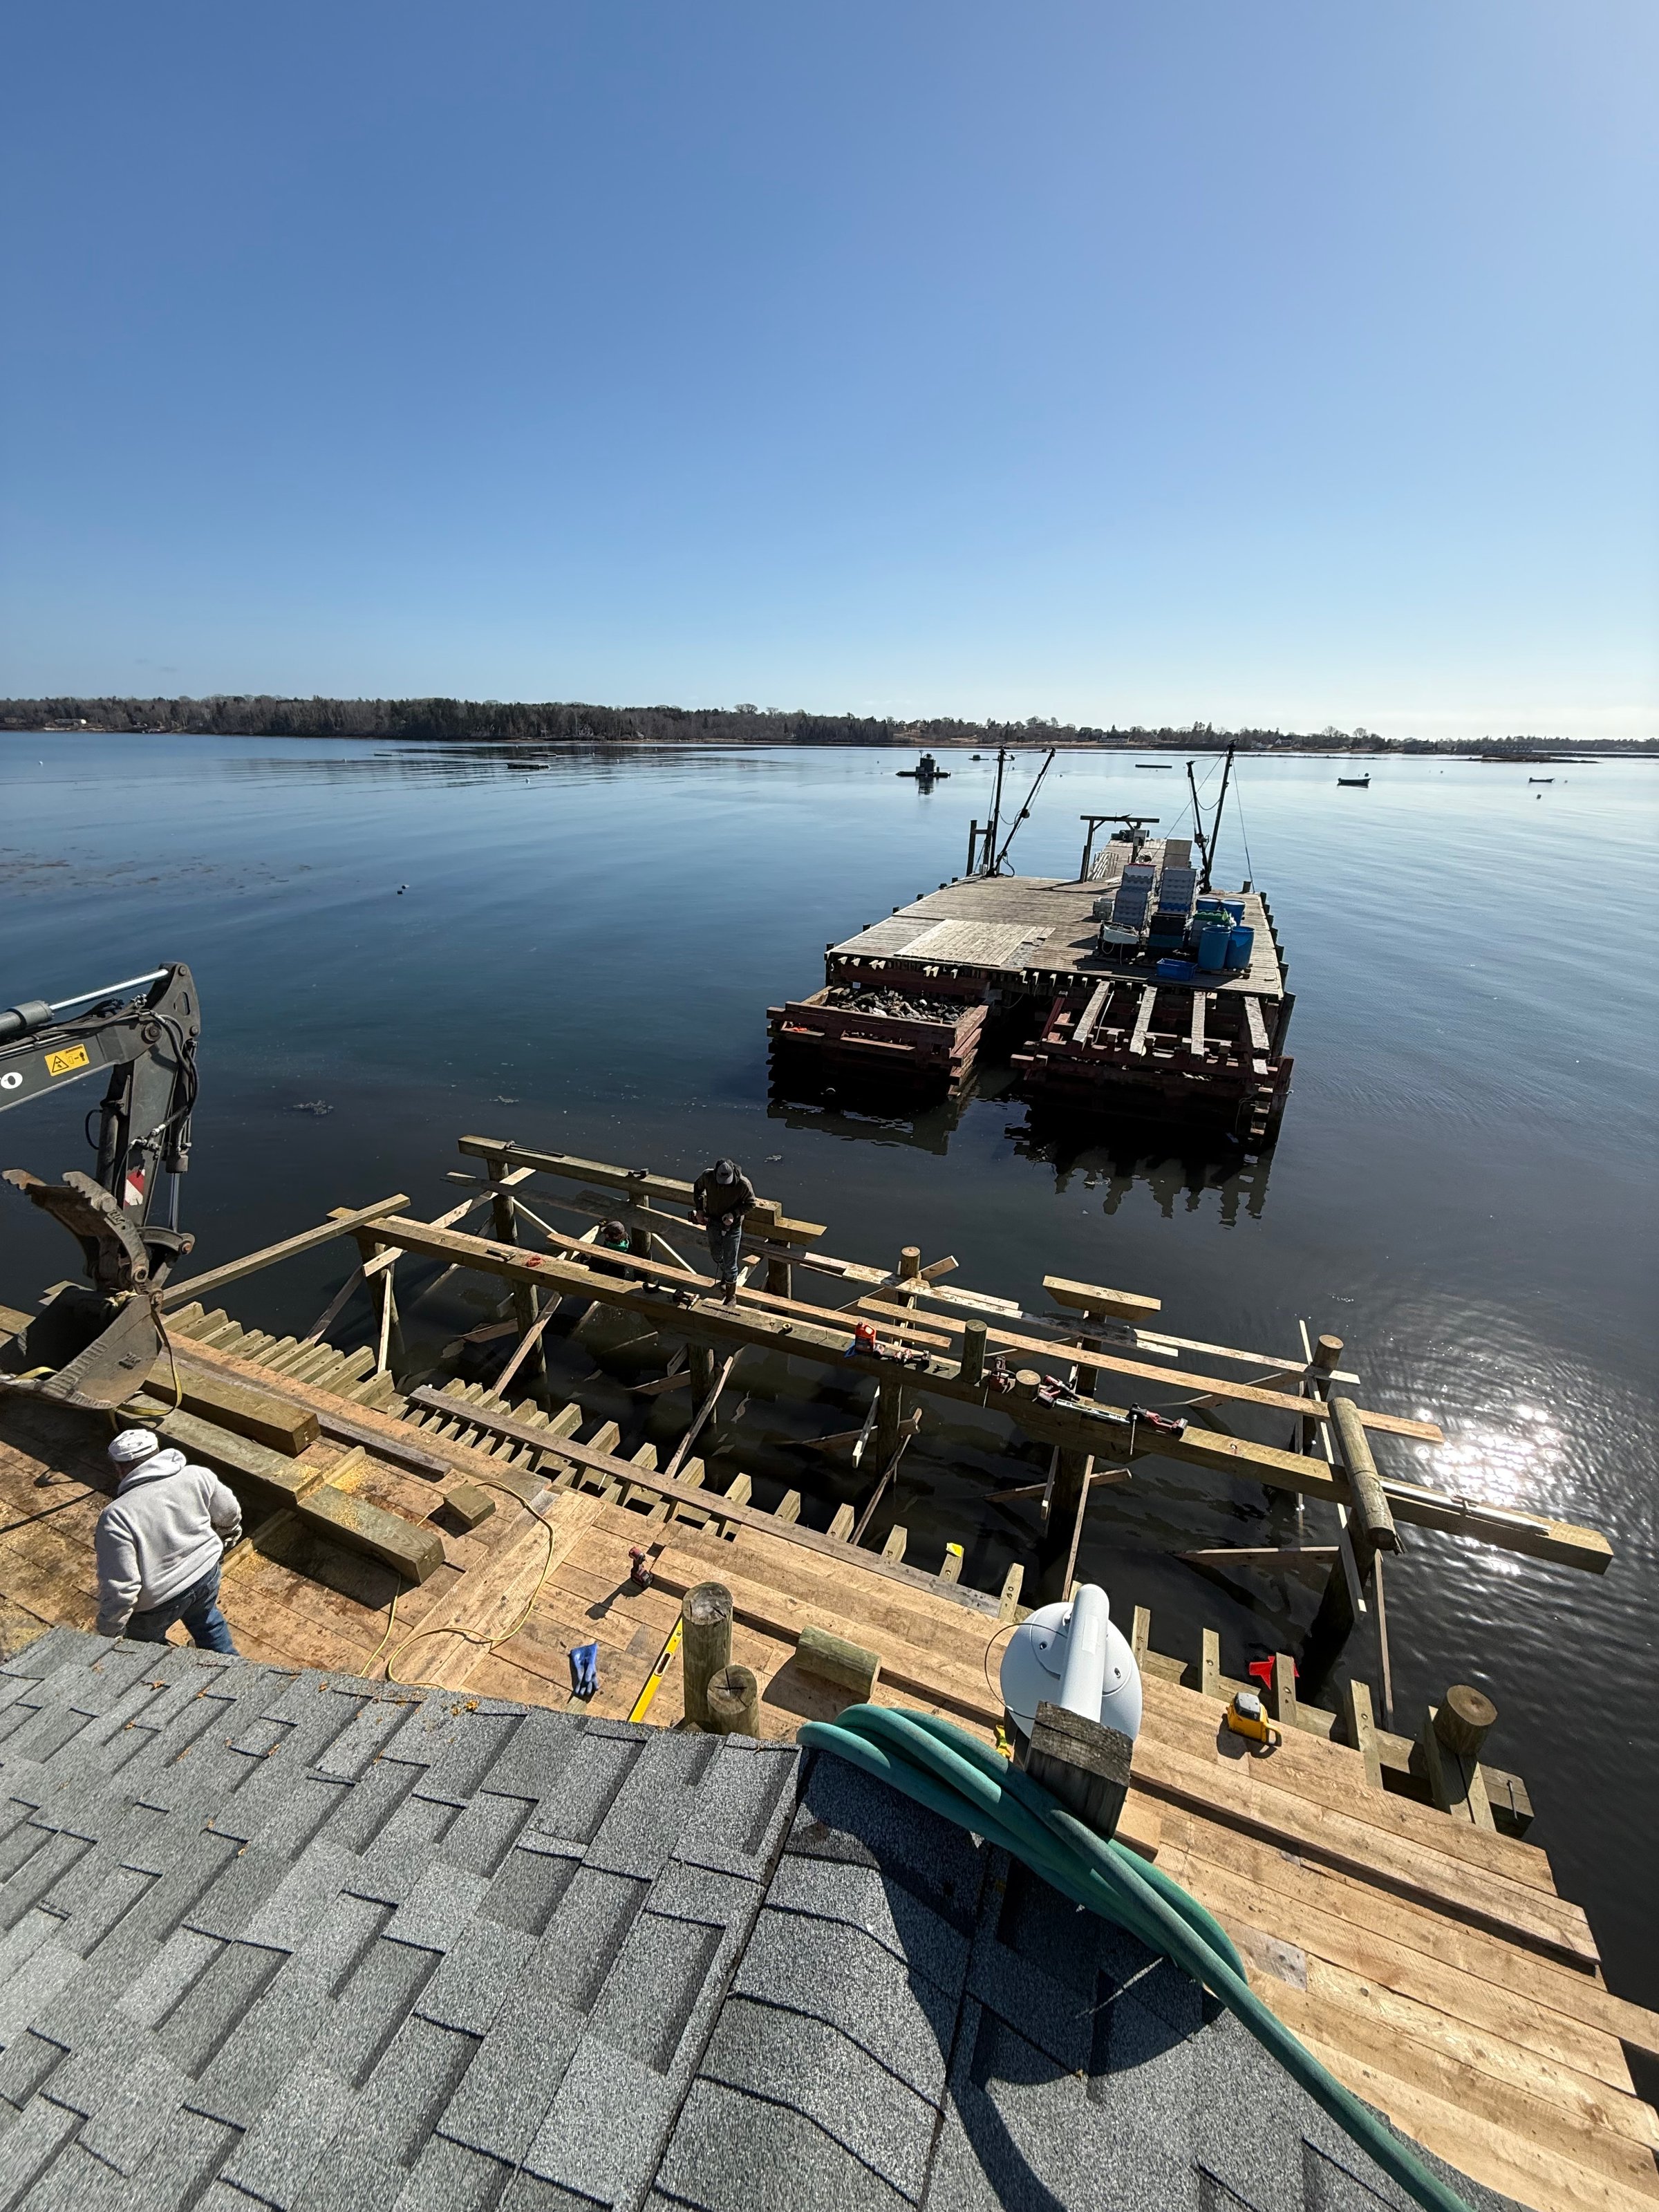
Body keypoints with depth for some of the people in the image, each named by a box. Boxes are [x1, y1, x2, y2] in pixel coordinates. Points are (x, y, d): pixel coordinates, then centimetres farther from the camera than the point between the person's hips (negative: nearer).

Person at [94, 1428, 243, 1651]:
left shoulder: (116, 1517, -27)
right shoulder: (197, 1476, -14)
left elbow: (120, 1588, -24)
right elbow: (230, 1513, 2)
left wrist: (109, 1634, -8)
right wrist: (227, 1540, 23)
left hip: (158, 1603, -4)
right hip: (207, 1574, 4)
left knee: (145, 1649, 28)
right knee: (207, 1620, 33)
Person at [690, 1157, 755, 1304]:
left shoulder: (743, 1184, -28)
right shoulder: (707, 1176, -20)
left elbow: (750, 1203, -11)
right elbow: (698, 1187, 3)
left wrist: (734, 1214, -25)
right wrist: (699, 1208, -5)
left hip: (732, 1227, -3)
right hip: (713, 1223, 3)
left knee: (730, 1264, 5)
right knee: (716, 1256, 23)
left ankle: (731, 1296, 27)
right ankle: (725, 1277, 55)